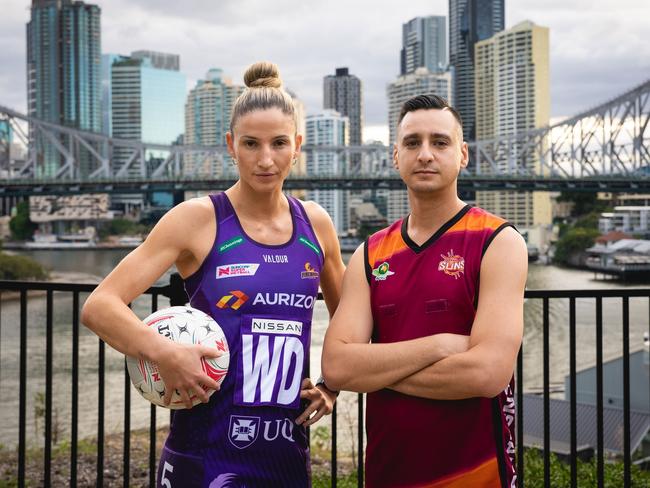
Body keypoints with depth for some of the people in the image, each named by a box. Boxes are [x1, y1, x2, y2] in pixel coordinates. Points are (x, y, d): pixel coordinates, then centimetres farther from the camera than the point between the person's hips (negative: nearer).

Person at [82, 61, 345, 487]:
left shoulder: (316, 224, 3)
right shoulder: (197, 219, -9)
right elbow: (99, 306, -13)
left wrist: (333, 385, 4)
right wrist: (164, 354, -28)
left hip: (290, 451, 4)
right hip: (207, 454, -3)